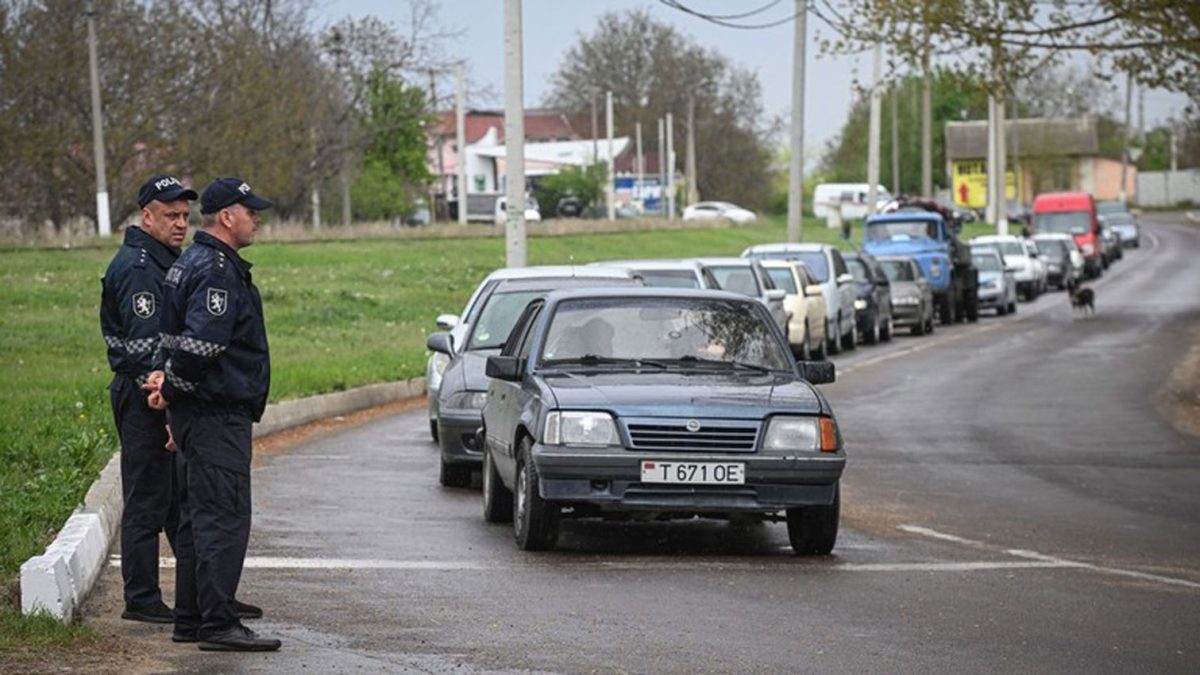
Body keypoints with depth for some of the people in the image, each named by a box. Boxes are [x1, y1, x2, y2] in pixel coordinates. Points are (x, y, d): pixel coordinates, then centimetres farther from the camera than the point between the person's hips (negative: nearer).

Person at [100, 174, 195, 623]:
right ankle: (141, 600, 2)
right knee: (146, 502, -4)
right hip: (145, 399, -10)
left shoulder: (164, 261, 17)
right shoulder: (137, 267, -16)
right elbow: (144, 345, -22)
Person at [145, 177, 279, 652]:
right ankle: (218, 625, -11)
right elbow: (201, 344, -25)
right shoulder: (217, 271, -17)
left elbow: (183, 338, 22)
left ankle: (190, 620, 19)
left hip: (201, 414, 11)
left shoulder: (192, 264, 18)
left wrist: (165, 378, 8)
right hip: (217, 414, -11)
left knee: (199, 517, 14)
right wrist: (170, 389, -13)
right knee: (224, 518, -10)